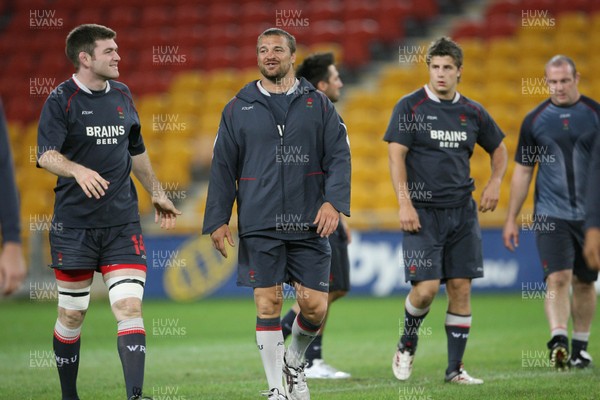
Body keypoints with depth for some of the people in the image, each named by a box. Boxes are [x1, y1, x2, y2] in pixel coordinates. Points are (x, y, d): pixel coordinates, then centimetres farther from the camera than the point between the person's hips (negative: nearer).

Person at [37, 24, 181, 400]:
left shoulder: (122, 95, 11)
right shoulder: (61, 99, -6)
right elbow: (46, 155, -18)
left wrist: (157, 194, 29)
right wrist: (78, 170, -37)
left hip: (122, 224, 3)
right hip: (74, 224, -3)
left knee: (130, 306, -10)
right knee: (72, 313, 6)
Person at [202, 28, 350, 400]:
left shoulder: (318, 104, 8)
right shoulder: (238, 109, 9)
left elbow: (339, 156, 3)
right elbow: (223, 167, 9)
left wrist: (334, 201, -12)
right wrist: (217, 219, 3)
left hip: (310, 225, 0)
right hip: (260, 228, 0)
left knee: (315, 306, -2)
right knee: (268, 304, -4)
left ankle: (295, 361, 27)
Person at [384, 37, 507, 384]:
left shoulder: (472, 112, 8)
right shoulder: (411, 106, -4)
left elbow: (499, 148, 23)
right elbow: (396, 156, -7)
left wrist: (495, 182, 6)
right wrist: (405, 204, -15)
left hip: (462, 210, 4)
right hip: (423, 211, -4)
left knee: (461, 287, 1)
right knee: (426, 287, -13)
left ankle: (455, 368, 9)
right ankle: (407, 343, 16)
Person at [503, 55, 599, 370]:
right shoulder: (534, 120, 3)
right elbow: (523, 171, 8)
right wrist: (511, 219, 6)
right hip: (550, 215, -1)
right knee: (557, 279, -15)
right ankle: (559, 341, -26)